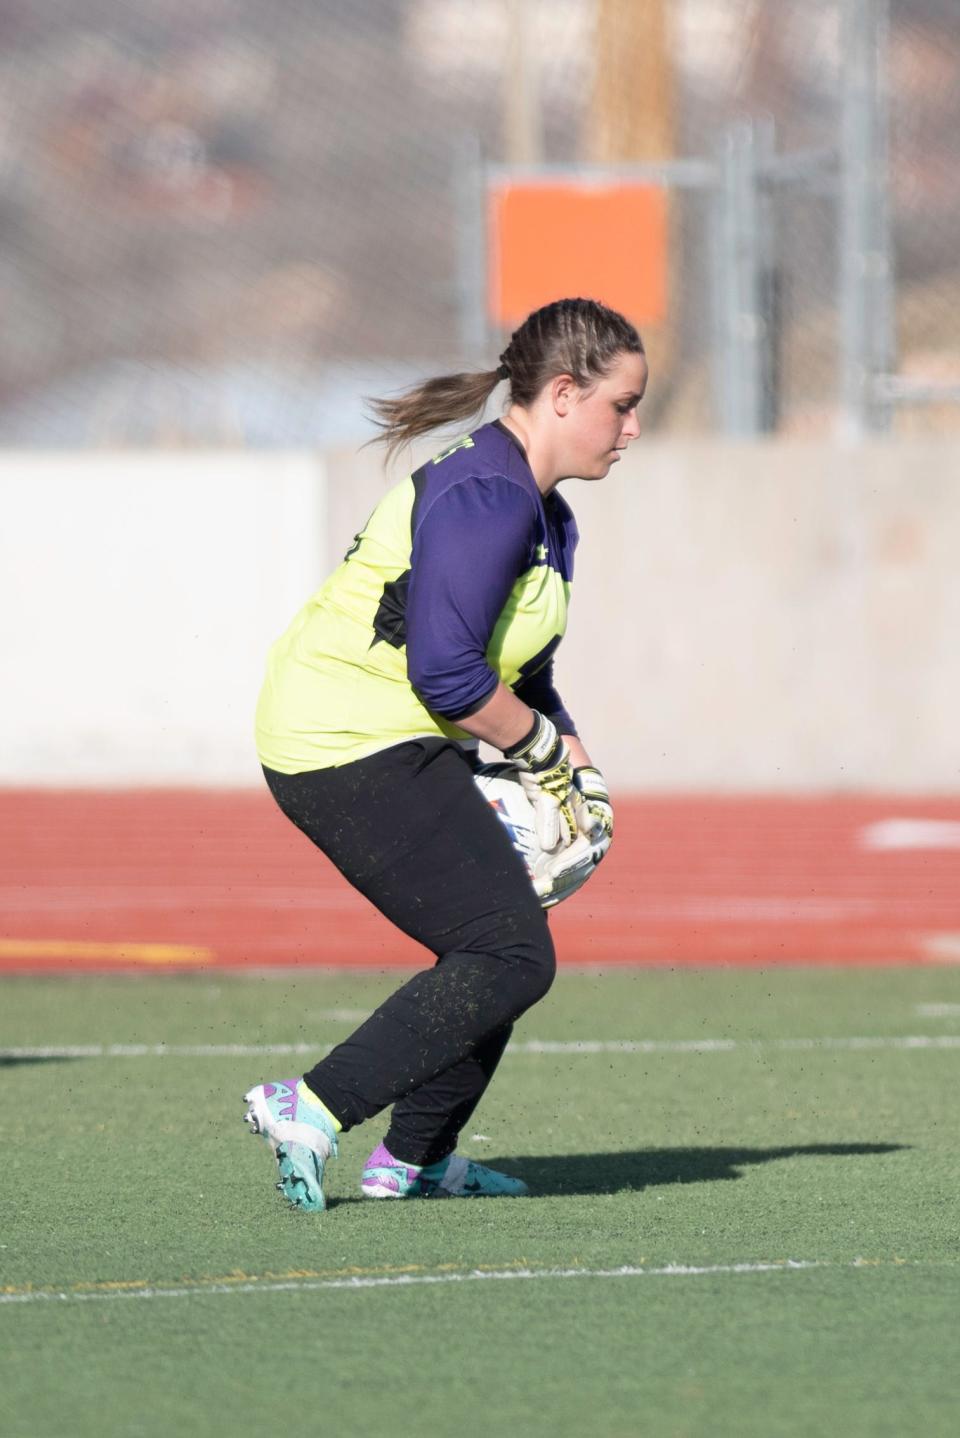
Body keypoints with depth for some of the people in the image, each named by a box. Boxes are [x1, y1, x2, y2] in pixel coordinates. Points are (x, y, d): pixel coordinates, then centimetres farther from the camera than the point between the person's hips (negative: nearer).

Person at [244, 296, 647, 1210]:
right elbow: (447, 671, -25)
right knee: (510, 957, -13)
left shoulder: (541, 513, 15)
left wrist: (573, 771, 6)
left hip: (393, 751, 11)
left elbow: (522, 675, 22)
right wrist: (546, 748, -11)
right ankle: (310, 1111, -15)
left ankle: (414, 1160, 24)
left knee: (503, 942, 16)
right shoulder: (486, 499, -19)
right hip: (356, 749, -11)